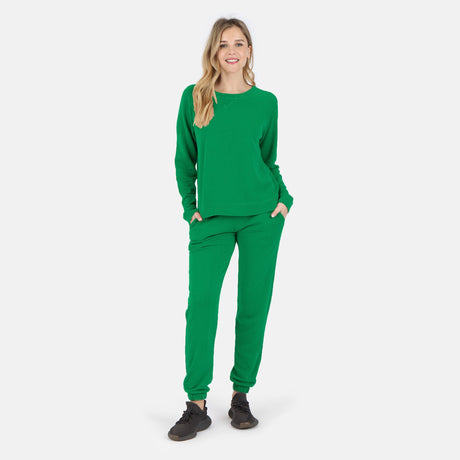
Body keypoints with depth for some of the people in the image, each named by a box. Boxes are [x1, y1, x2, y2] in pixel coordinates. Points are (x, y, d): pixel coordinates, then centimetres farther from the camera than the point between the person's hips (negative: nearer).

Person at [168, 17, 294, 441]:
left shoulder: (266, 101, 6)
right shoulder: (194, 97, 5)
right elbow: (184, 160, 10)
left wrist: (283, 198, 0)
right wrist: (190, 207, 2)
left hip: (262, 215, 1)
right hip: (212, 219, 0)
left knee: (254, 304, 4)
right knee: (201, 303, -8)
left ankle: (241, 396, 18)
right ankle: (197, 404, 1)